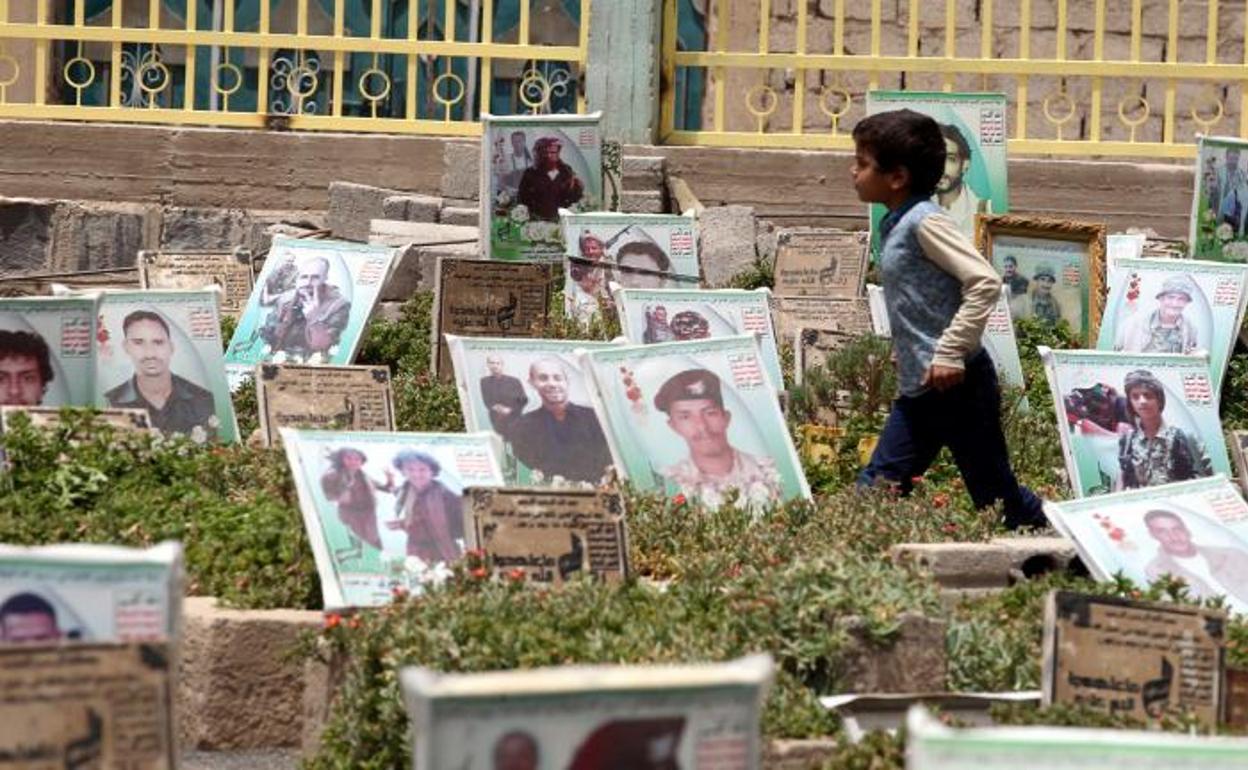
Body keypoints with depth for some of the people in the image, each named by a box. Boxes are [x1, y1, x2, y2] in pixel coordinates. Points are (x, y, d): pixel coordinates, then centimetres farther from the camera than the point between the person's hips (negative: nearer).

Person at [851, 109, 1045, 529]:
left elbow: (985, 282, -23)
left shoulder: (925, 222, -16)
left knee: (994, 492, 1)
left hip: (957, 384, -9)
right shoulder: (894, 225, 12)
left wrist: (950, 352, -24)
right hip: (918, 389, 9)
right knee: (877, 485, 3)